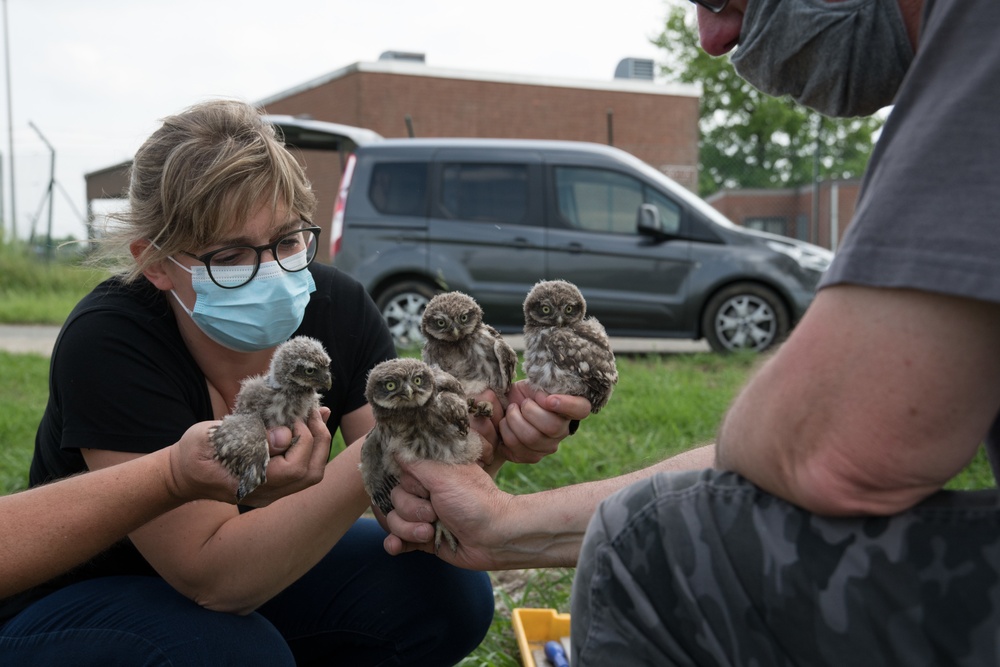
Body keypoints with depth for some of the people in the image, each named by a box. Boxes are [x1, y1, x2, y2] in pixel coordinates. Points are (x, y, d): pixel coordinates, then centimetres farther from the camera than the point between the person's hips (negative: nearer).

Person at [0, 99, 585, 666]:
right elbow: (215, 577, -33)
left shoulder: (338, 310, -15)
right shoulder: (108, 343, -29)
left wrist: (485, 446, -39)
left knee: (449, 593, -17)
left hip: (256, 573, 5)